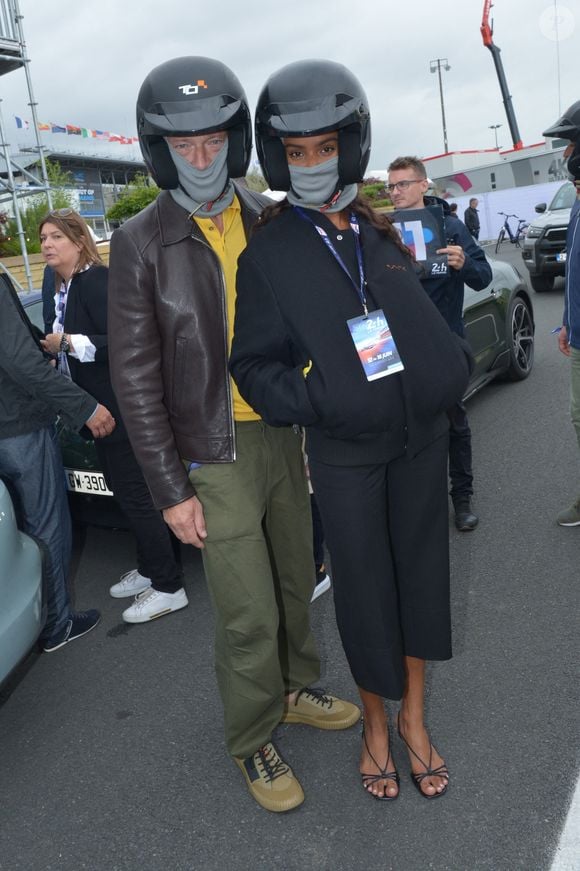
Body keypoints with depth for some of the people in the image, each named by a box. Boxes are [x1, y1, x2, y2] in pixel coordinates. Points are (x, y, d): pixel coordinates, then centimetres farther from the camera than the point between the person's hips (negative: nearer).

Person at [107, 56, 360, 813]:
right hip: (214, 454, -4)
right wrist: (170, 488, -11)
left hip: (283, 436, 5)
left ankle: (293, 690, 42)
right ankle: (252, 742, 26)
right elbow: (136, 376, -9)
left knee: (296, 581, 17)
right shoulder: (142, 242, -9)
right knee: (249, 614, 2)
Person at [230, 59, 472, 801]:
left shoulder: (382, 228, 5)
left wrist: (452, 368, -3)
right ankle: (374, 722, 33)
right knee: (364, 588, 6)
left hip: (421, 438, 4)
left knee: (420, 573, 12)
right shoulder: (268, 253, -6)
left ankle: (414, 719, 33)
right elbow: (255, 366, -6)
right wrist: (316, 400, -23)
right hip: (345, 453, -4)